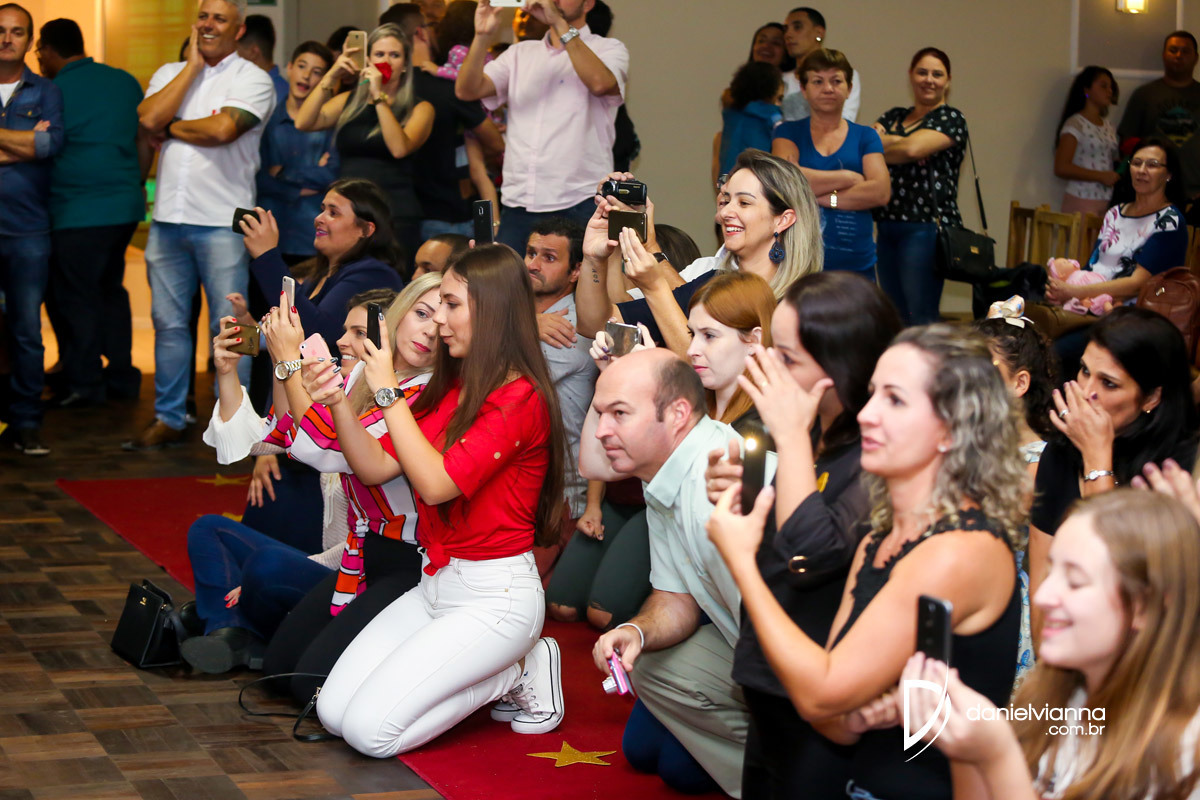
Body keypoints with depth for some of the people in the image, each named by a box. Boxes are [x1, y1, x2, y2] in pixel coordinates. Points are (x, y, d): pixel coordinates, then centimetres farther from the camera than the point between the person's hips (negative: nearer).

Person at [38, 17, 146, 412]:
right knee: (111, 290, 19)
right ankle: (122, 375, 21)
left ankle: (85, 384, 7)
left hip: (78, 213, -7)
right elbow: (145, 142, 13)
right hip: (125, 207, 7)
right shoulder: (125, 81, 8)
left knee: (76, 298, 3)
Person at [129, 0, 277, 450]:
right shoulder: (171, 73, 15)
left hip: (222, 221, -5)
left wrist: (169, 128, -3)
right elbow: (149, 118, -5)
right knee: (168, 323, 9)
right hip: (169, 217, 5)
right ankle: (168, 418, 18)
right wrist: (193, 65, -1)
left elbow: (222, 129, -18)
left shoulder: (253, 80, -1)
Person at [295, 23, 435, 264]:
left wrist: (379, 96, -15)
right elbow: (303, 123, 1)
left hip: (394, 217, -3)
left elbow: (400, 148, -14)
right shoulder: (348, 102, 15)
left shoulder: (420, 109, 5)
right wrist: (331, 77, -6)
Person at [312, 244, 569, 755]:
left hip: (494, 594, -8)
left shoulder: (520, 399, -16)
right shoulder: (449, 388, 10)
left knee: (369, 730, -16)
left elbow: (437, 483, -24)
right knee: (332, 712, -1)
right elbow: (375, 468, 7)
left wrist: (387, 393, -19)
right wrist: (338, 403, -8)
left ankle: (521, 673, 3)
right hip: (434, 584, 8)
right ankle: (496, 670, 11)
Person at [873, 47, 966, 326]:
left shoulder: (950, 119, 0)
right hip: (888, 227, 7)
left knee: (921, 318, -9)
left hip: (926, 227, -7)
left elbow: (912, 149, -14)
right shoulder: (893, 116, 20)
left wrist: (881, 146, 4)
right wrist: (897, 142, -11)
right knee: (894, 318, 9)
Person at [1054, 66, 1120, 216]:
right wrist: (1100, 176, -15)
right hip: (1082, 202, -7)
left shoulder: (1108, 126, 19)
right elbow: (1061, 168, -12)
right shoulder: (1075, 124, -3)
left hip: (1107, 203, 7)